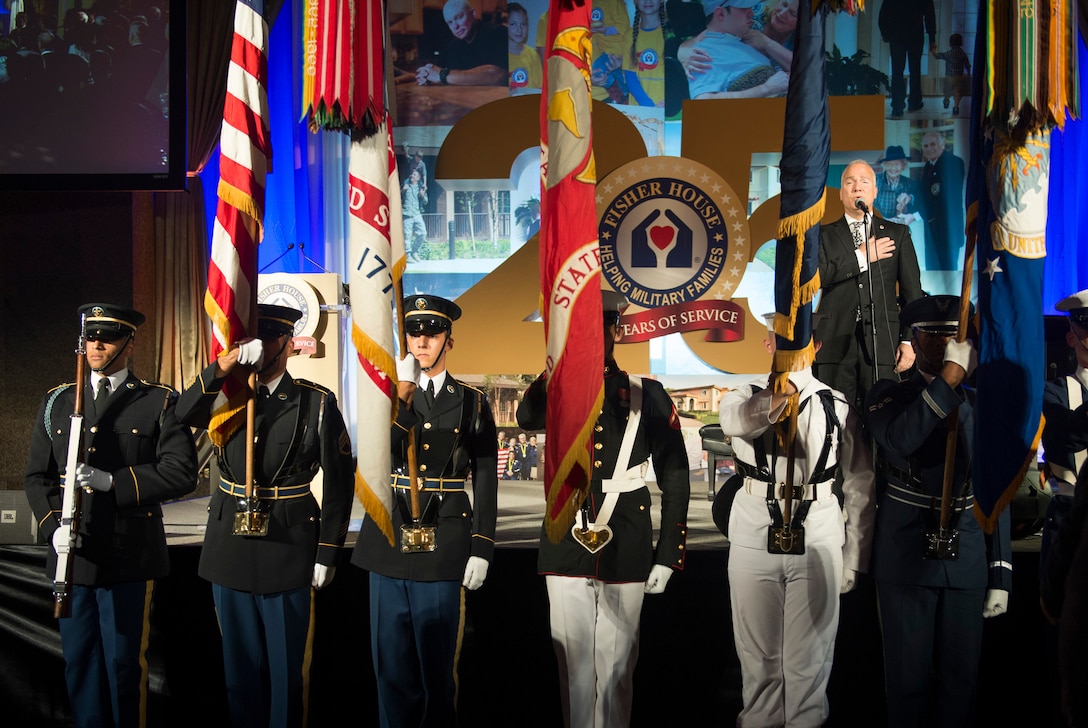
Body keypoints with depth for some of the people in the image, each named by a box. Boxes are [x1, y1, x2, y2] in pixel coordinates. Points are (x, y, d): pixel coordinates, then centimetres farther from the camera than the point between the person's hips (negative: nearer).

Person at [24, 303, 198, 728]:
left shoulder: (160, 403, 1)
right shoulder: (57, 403, 12)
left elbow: (182, 472, -9)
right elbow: (37, 476, 12)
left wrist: (113, 481, -18)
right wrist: (53, 525, -6)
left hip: (129, 558, -4)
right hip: (71, 557, 4)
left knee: (124, 663, 2)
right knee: (79, 661, 11)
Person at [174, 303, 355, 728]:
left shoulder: (318, 403, -4)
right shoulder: (228, 395, 6)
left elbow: (339, 480, -4)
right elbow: (184, 414, -14)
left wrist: (327, 553, -6)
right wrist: (225, 365, -27)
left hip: (287, 549, -3)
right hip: (230, 546, 3)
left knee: (286, 665, 6)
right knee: (239, 662, 13)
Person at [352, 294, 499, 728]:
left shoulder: (471, 402, 5)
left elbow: (485, 480, 3)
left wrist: (481, 549, -3)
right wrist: (402, 394, -18)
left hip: (443, 544, -2)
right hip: (389, 538, 2)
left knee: (436, 663, 3)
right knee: (392, 663, 7)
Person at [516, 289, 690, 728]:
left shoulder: (648, 397, 4)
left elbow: (675, 480, 5)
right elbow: (527, 418, -21)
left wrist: (668, 556, 1)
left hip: (626, 553, -1)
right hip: (567, 548, 1)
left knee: (616, 664, 6)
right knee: (573, 661, 5)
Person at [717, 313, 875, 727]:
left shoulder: (838, 406, 2)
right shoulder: (746, 397, 3)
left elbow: (860, 486, 5)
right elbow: (736, 419, -24)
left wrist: (854, 558, 5)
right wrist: (782, 391, -42)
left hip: (818, 541, -1)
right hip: (754, 538, 1)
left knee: (808, 659, 4)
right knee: (758, 654, 11)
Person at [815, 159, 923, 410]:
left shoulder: (897, 234, 15)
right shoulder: (824, 235, 13)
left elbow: (912, 292, 10)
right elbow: (816, 276, -6)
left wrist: (910, 340, 0)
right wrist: (861, 257, -5)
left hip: (882, 342, 0)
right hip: (836, 342, 0)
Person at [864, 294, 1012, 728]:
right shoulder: (887, 396, 2)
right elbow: (900, 441, -23)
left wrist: (1001, 575, 5)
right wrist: (950, 375, -22)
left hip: (967, 563, 2)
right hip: (906, 559, -2)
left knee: (962, 677, 8)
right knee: (908, 677, 4)